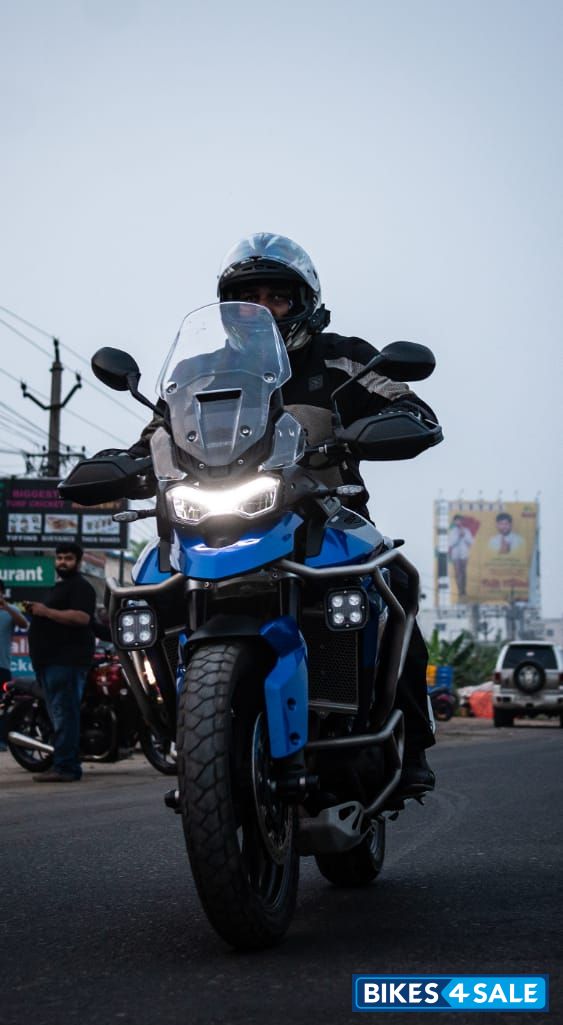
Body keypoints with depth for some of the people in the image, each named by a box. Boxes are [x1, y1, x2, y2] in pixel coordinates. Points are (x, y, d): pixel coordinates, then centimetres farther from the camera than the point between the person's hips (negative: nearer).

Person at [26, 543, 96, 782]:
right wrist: (35, 611, 17)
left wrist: (46, 611, -19)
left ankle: (64, 767, -17)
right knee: (60, 715, 9)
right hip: (52, 661, 11)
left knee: (64, 715, -14)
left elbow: (81, 617, -22)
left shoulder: (80, 587, -6)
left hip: (67, 661, -11)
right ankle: (69, 766, 12)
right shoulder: (59, 587, 26)